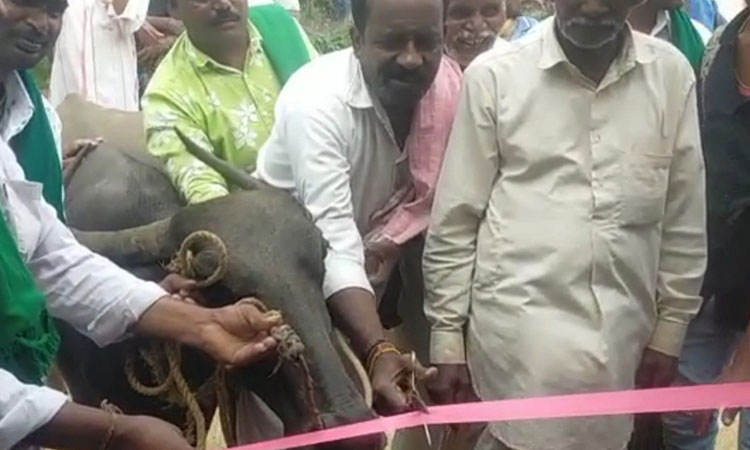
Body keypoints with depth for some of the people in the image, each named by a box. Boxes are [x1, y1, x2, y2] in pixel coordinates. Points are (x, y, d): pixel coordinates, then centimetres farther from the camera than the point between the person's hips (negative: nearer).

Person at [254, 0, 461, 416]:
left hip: (374, 252, 5)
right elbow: (335, 248, -39)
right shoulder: (318, 99, -31)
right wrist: (378, 352, -51)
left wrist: (393, 242, -21)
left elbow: (431, 190, -3)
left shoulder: (449, 83, -16)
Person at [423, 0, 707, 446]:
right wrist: (447, 336, 1)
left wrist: (668, 333, 9)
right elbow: (454, 220, 1)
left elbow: (684, 222, 9)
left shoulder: (671, 74, 3)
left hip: (622, 342, 3)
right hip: (518, 337, -2)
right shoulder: (494, 75, -3)